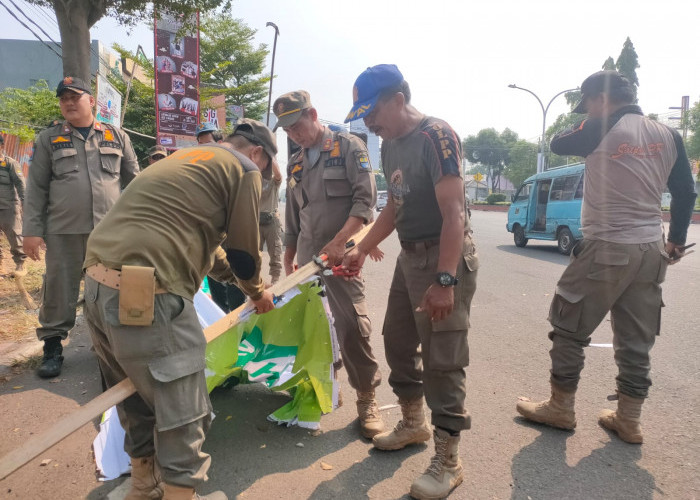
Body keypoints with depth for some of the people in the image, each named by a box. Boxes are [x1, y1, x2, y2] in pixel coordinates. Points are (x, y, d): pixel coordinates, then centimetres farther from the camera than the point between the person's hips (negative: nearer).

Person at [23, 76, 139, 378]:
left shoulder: (117, 137, 10)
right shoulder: (49, 139, 8)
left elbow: (134, 181, 13)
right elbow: (36, 188, 6)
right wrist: (32, 229, -1)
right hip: (63, 231, 0)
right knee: (59, 290, 4)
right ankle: (52, 347, 18)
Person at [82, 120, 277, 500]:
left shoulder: (188, 156, 26)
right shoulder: (244, 169, 1)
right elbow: (244, 250, 3)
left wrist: (236, 277, 41)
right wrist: (257, 292, 23)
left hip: (98, 284, 10)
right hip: (145, 296, -10)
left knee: (136, 394, 25)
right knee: (181, 412, 5)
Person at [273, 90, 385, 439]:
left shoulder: (348, 147, 1)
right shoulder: (295, 165, 19)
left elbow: (365, 198, -9)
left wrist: (339, 242, -18)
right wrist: (288, 261, 19)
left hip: (341, 253, -6)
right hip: (306, 255, 6)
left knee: (351, 325, -12)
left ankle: (366, 400, 1)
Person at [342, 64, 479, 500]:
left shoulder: (436, 136, -16)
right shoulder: (390, 144, 11)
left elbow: (453, 211, -22)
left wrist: (445, 280, -27)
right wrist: (362, 250, 17)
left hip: (445, 256, -9)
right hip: (410, 254, 9)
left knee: (442, 359, -4)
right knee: (398, 341, 16)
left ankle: (449, 462, 12)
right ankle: (413, 423, 37)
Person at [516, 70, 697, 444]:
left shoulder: (602, 130, -9)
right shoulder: (667, 135, 7)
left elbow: (558, 143, 7)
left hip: (605, 249, -6)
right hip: (651, 252, 6)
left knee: (569, 330, 8)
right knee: (636, 342, 14)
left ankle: (560, 410, 19)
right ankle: (629, 421, 23)